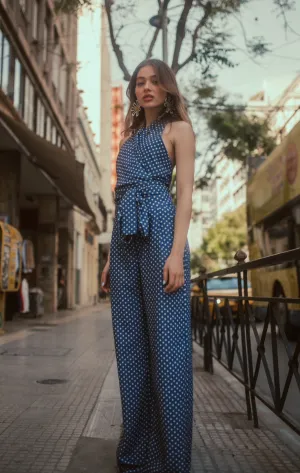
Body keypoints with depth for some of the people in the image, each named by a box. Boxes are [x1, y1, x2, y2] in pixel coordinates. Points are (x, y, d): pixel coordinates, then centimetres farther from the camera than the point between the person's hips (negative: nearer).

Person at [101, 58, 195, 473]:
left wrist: (177, 252, -16)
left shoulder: (178, 129, 9)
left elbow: (185, 192, -3)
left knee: (166, 344, -5)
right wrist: (111, 258, 15)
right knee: (131, 345, 7)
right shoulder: (129, 136, 26)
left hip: (160, 232, -6)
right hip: (125, 240, 7)